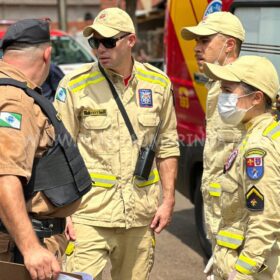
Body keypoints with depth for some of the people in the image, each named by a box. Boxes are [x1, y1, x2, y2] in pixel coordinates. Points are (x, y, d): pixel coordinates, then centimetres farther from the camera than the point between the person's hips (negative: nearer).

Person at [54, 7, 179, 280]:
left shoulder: (158, 83, 4)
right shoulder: (74, 86, -6)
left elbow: (167, 145, 11)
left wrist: (168, 200, 8)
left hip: (140, 214, 3)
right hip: (90, 211, -3)